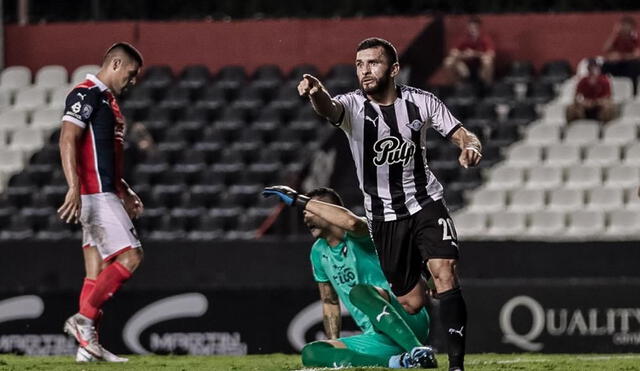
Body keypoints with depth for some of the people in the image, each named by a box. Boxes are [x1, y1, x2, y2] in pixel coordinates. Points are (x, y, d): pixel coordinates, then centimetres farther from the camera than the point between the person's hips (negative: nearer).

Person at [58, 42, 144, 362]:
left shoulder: (107, 99, 22)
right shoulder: (85, 95, -10)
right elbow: (68, 141, -20)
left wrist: (125, 192, 27)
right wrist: (74, 188, -29)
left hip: (106, 194, 10)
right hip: (94, 195, -10)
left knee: (98, 271, 6)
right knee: (130, 256, -14)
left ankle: (88, 344, 4)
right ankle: (84, 318, -13)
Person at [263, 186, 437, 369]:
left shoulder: (358, 238, -10)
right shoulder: (318, 252, 15)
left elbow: (351, 222, -37)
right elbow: (330, 303, 25)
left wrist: (299, 201, -31)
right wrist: (333, 344, 14)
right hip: (376, 338, 8)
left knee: (359, 291, -35)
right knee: (310, 353, -11)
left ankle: (419, 351, -40)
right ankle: (395, 362, -24)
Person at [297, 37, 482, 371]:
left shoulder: (421, 102, -7)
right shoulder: (353, 106, -14)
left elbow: (463, 136, 0)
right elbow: (330, 109, -38)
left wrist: (470, 147, -26)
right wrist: (316, 94, -63)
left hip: (426, 203, 0)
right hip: (384, 215, 0)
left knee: (444, 274, -22)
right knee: (411, 303, 0)